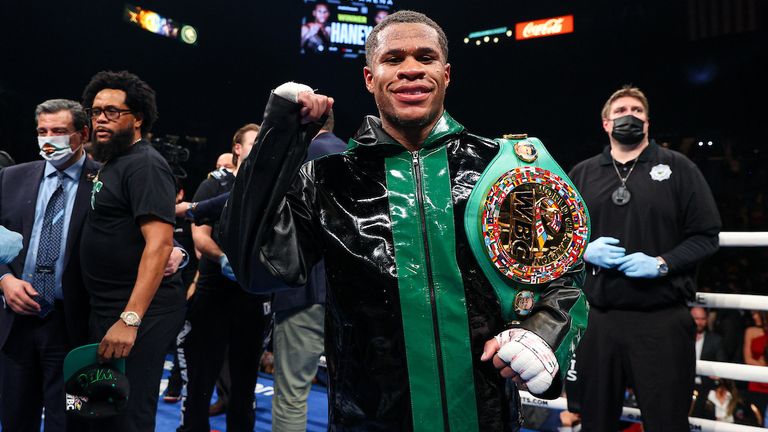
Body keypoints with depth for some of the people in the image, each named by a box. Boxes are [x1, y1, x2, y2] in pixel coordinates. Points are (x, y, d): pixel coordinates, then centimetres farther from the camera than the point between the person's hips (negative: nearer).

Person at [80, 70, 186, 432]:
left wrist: (130, 319, -29)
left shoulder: (145, 164, -14)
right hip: (107, 309, 10)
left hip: (139, 312, -10)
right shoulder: (111, 164, 16)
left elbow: (159, 243, -23)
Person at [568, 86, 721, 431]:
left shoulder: (678, 167, 5)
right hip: (597, 318, 2)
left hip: (662, 320, -2)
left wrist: (662, 263, -14)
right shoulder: (581, 174, 11)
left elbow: (706, 236, 2)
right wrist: (584, 249, -7)